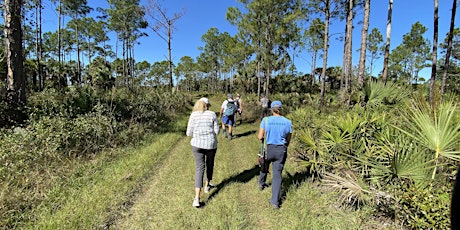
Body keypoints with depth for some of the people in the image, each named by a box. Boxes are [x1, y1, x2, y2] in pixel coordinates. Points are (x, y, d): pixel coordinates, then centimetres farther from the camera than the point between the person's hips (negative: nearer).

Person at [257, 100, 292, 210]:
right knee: (277, 174, 6)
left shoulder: (266, 120, -11)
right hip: (281, 150, 1)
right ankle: (275, 201, 7)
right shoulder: (288, 122, -5)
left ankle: (261, 184, 53)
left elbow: (260, 137, -9)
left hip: (268, 148, 0)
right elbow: (288, 140, 3)